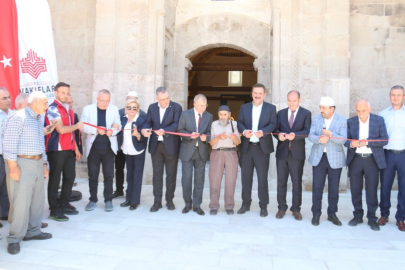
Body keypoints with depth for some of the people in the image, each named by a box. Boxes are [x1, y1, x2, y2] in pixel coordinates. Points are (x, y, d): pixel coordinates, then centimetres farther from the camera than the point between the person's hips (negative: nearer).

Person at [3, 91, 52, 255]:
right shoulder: (19, 117, -12)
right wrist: (13, 166, -17)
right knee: (21, 202, -5)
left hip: (38, 163, 8)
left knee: (38, 200, 12)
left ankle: (33, 231, 25)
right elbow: (8, 142, -16)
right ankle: (14, 238, 8)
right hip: (22, 163, -8)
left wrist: (44, 164, 17)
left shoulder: (39, 119, 14)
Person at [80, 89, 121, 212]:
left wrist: (112, 131, -23)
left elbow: (118, 126, -1)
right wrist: (96, 130, -24)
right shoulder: (88, 109, 0)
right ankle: (93, 199, 21)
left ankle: (108, 200, 15)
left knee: (109, 175, 4)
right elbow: (83, 126, -8)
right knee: (93, 175, 8)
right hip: (93, 148, 0)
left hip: (109, 148, 1)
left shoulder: (114, 109, 5)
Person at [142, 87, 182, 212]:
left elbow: (176, 124, -16)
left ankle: (169, 200, 20)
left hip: (171, 145, -3)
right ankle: (157, 201, 16)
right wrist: (144, 129, -18)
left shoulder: (176, 107, -5)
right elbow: (148, 122, 5)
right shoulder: (152, 107, 8)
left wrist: (164, 131, -31)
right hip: (156, 145, 3)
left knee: (171, 174, 6)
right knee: (157, 174, 7)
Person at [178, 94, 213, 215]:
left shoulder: (209, 116, 4)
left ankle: (197, 205, 17)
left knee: (199, 179, 6)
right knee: (186, 178, 1)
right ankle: (188, 203, 19)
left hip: (201, 151, 2)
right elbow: (180, 130, -1)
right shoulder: (185, 114, -2)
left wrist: (205, 137, -16)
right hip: (187, 150, -2)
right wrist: (190, 135, -19)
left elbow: (209, 132, 7)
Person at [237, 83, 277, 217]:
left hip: (262, 147, -2)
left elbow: (273, 124, -7)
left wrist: (263, 132, -26)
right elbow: (239, 123, 3)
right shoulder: (244, 107, 11)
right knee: (246, 177, 9)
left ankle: (263, 206, 14)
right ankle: (245, 203, 23)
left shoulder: (271, 108, 4)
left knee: (262, 178, 3)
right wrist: (244, 131, -19)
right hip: (246, 147, 3)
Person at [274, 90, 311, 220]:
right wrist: (278, 135, -17)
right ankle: (282, 207, 20)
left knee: (297, 182, 6)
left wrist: (295, 135, -27)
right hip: (282, 151, 3)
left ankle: (296, 209, 18)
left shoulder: (306, 113, 1)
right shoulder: (281, 113, 10)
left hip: (297, 153, -2)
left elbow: (307, 131, -10)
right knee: (281, 182, 8)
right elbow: (275, 128, 5)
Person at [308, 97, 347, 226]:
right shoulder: (316, 119, 3)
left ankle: (332, 214, 23)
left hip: (335, 159, -1)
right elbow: (310, 136, -5)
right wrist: (319, 139, -25)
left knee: (334, 188, 8)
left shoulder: (342, 121, -3)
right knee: (317, 187, 3)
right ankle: (316, 214, 15)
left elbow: (343, 139, -12)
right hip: (318, 158, 1)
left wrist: (331, 134, -27)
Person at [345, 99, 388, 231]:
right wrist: (351, 143, -21)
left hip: (372, 159, -2)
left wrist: (367, 142, -20)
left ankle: (372, 219, 17)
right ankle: (358, 216, 23)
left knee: (372, 190, 3)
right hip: (355, 159, 2)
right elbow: (345, 140, 2)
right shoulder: (350, 121, 4)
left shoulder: (379, 120, -1)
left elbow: (384, 140, -6)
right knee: (355, 190, 8)